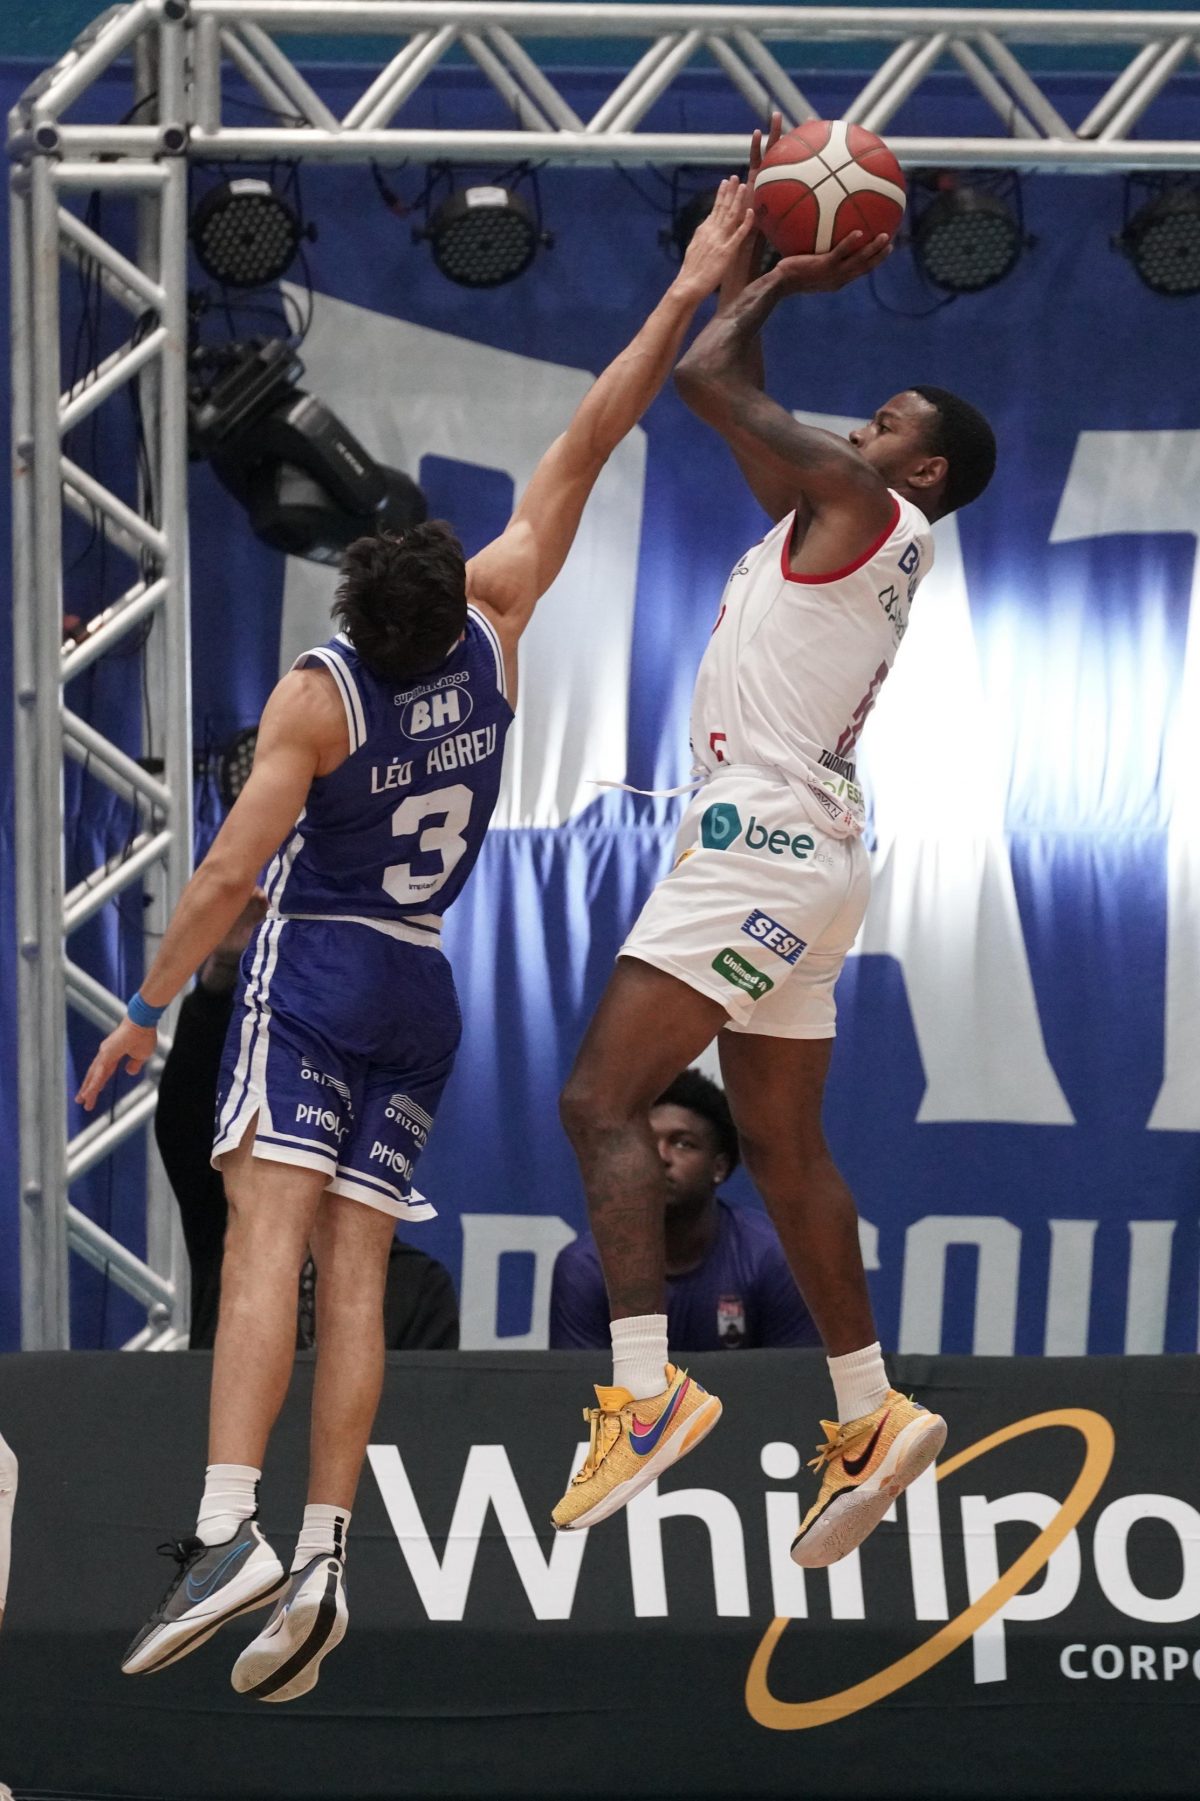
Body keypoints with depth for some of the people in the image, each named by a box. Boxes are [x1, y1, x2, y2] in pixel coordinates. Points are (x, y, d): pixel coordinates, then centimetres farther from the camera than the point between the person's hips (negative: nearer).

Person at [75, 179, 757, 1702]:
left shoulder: (318, 696, -14)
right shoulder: (495, 620, -3)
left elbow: (233, 868, -14)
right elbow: (585, 449, 3)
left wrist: (147, 1009, -7)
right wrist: (685, 298, 5)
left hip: (313, 966, -5)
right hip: (424, 989, 5)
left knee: (267, 1233, -17)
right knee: (355, 1269, 0)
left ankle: (229, 1533, -32)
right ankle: (320, 1564, -7)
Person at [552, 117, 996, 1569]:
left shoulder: (862, 507, -7)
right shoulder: (833, 520, 19)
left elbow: (704, 376, -9)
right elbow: (720, 383, 28)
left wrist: (772, 281, 6)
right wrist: (766, 258, 23)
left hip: (762, 846, -10)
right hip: (790, 862, 10)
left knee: (601, 1098, -16)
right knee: (784, 1150, 14)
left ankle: (646, 1390, -24)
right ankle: (872, 1416, 18)